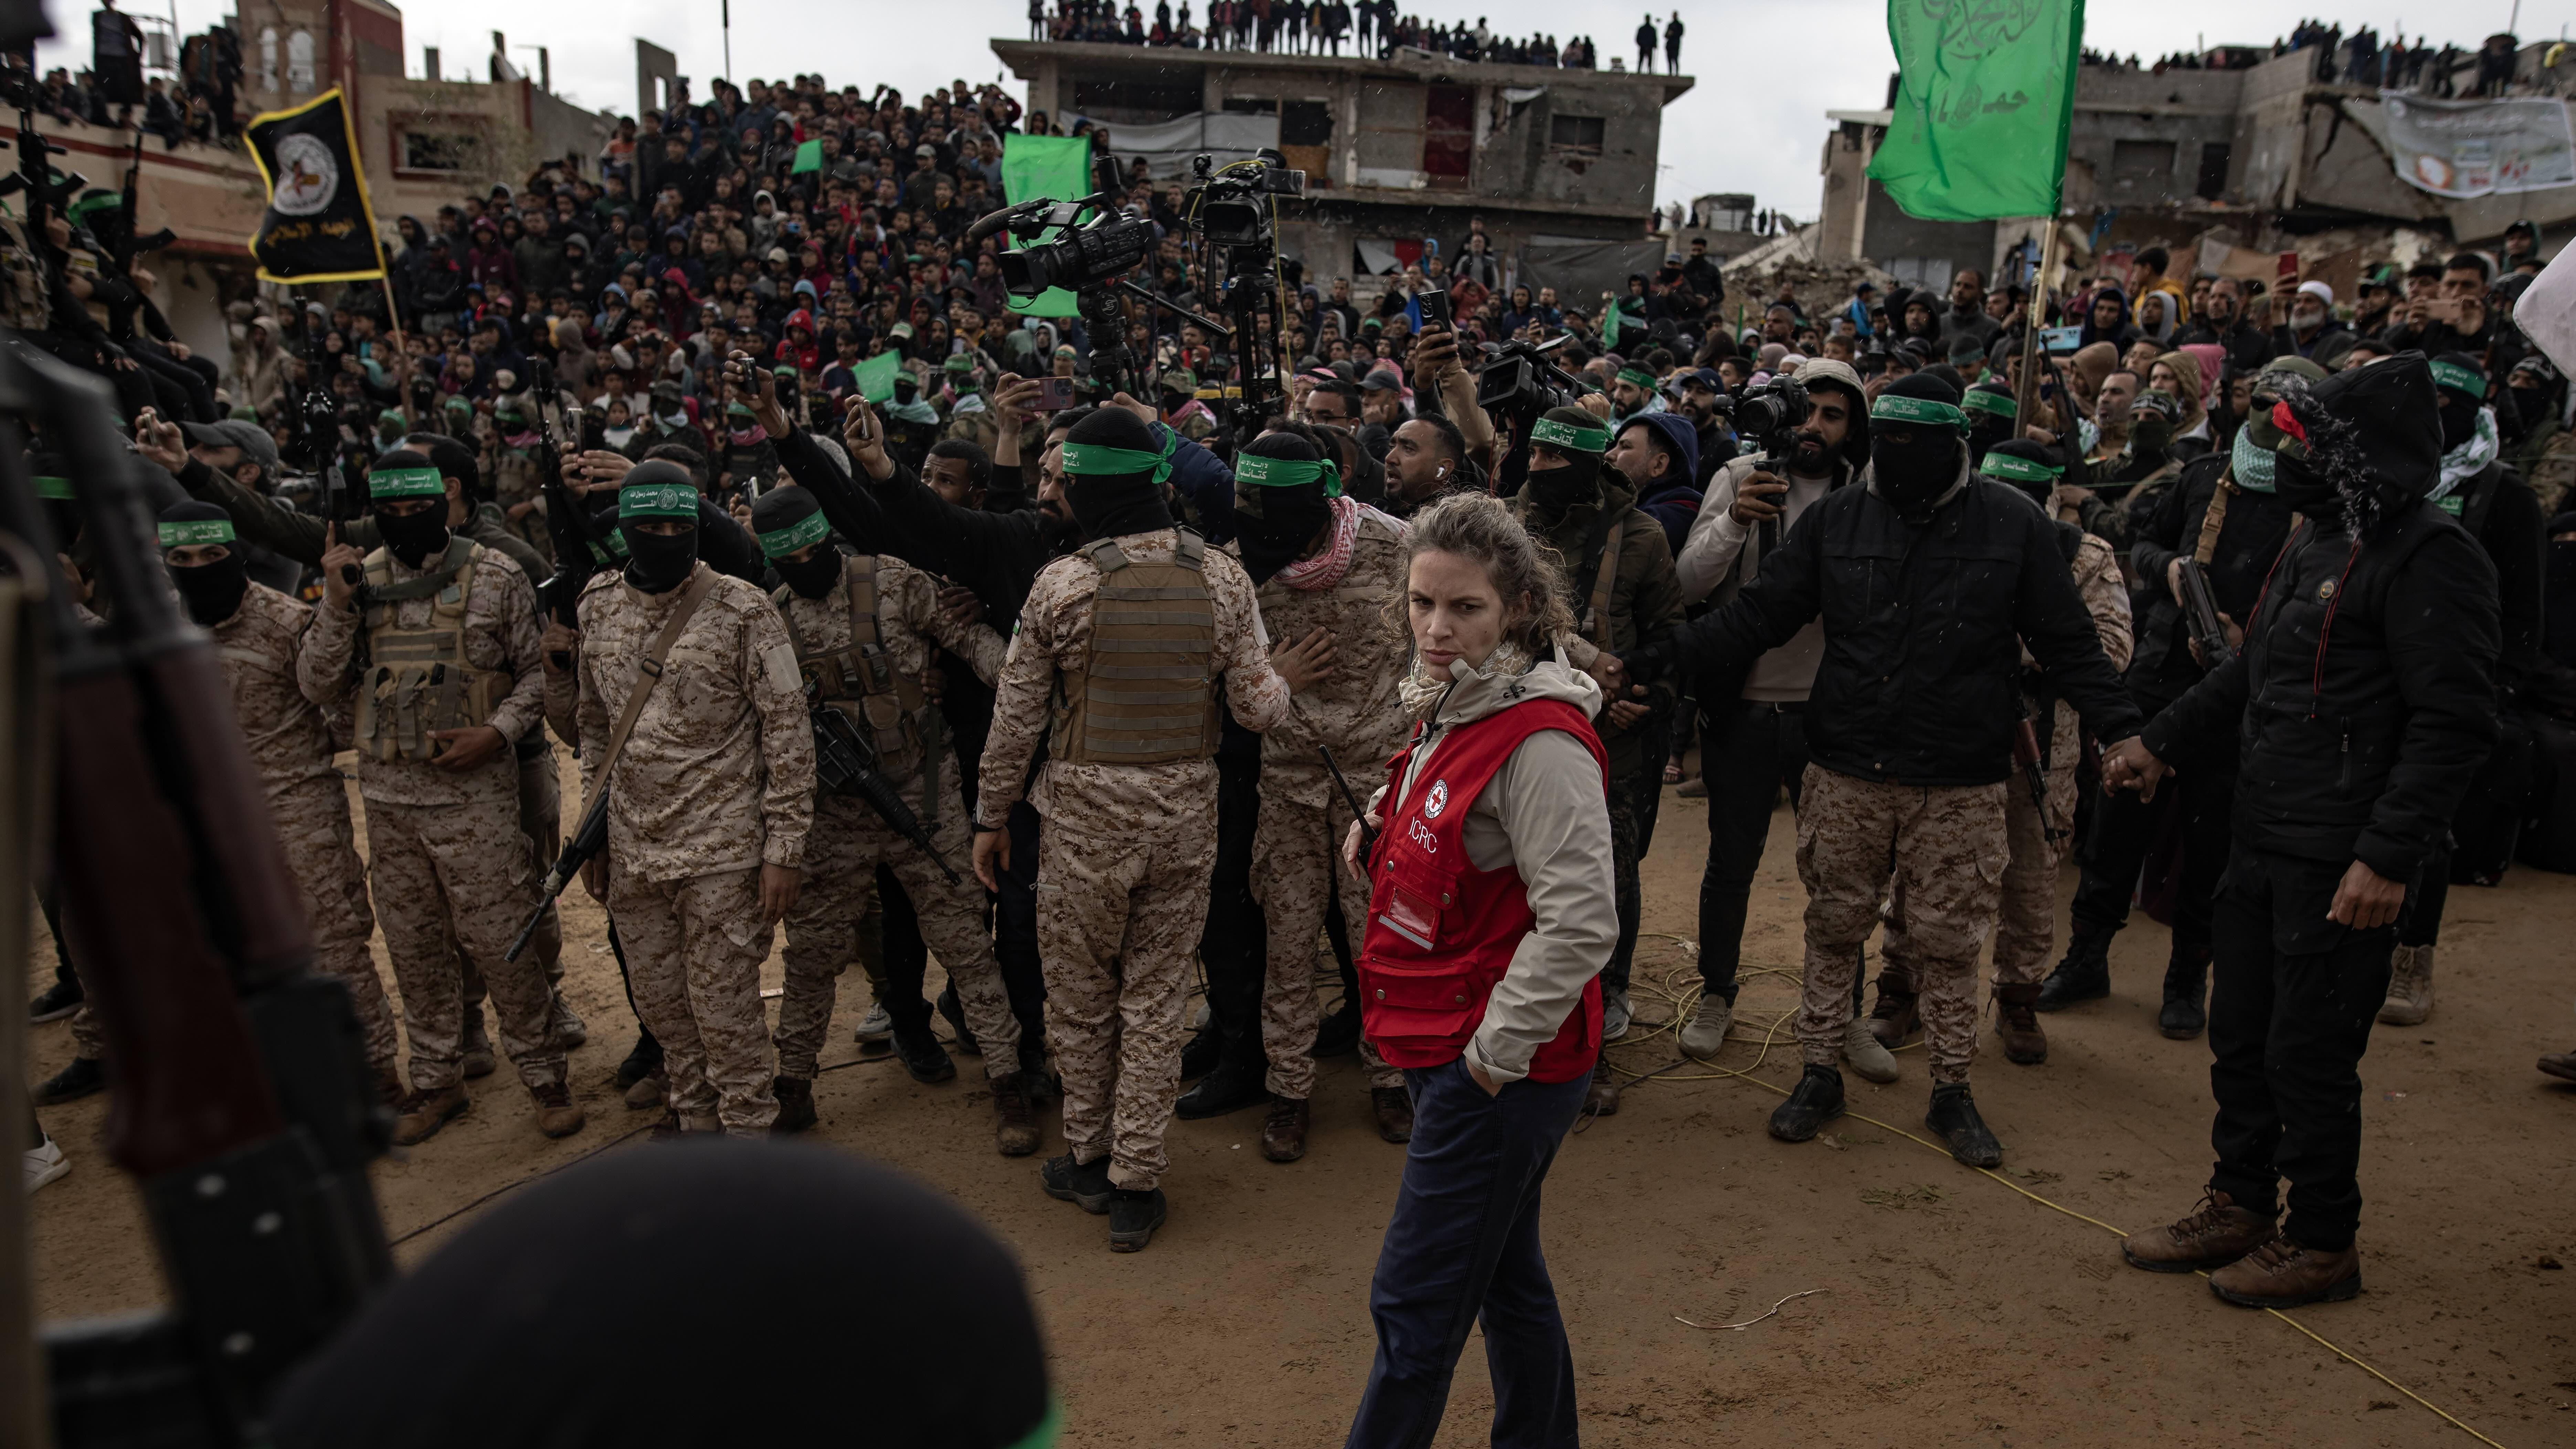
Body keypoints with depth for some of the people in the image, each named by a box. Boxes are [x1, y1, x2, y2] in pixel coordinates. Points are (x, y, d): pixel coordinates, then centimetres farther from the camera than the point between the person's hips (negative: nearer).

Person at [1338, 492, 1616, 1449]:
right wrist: (1377, 842, 4)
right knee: (1506, 1279, 22)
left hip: (1501, 1068, -9)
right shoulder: (1449, 713, 7)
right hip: (1447, 1046, 9)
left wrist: (1497, 1048, -20)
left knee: (1414, 1308, 2)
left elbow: (1580, 922, -25)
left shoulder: (1541, 739, -22)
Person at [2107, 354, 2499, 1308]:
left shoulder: (2430, 558, -15)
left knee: (2310, 1057, 2)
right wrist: (2161, 741, 22)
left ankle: (2322, 1244, 21)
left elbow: (2453, 725, -20)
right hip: (2264, 840, 9)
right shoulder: (2321, 539, 14)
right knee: (2241, 1040, 17)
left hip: (2342, 863, -9)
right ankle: (2239, 1208, 33)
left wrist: (2388, 859, -24)